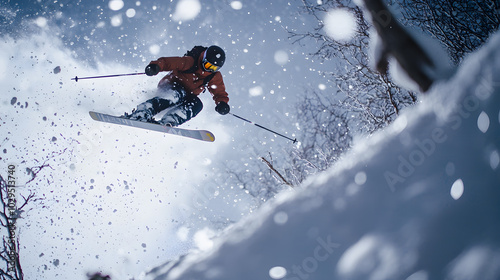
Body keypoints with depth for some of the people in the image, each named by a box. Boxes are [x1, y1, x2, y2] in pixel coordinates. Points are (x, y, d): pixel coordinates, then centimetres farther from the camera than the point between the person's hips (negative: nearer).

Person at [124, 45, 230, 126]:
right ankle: (139, 114, -55)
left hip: (187, 96, 5)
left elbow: (220, 93, 3)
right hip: (171, 86, -5)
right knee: (177, 94, -40)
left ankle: (166, 122, -50)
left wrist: (222, 103, -21)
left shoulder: (215, 77, -2)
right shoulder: (190, 62, -17)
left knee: (197, 104, -30)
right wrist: (156, 66, -47)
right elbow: (170, 62, -25)